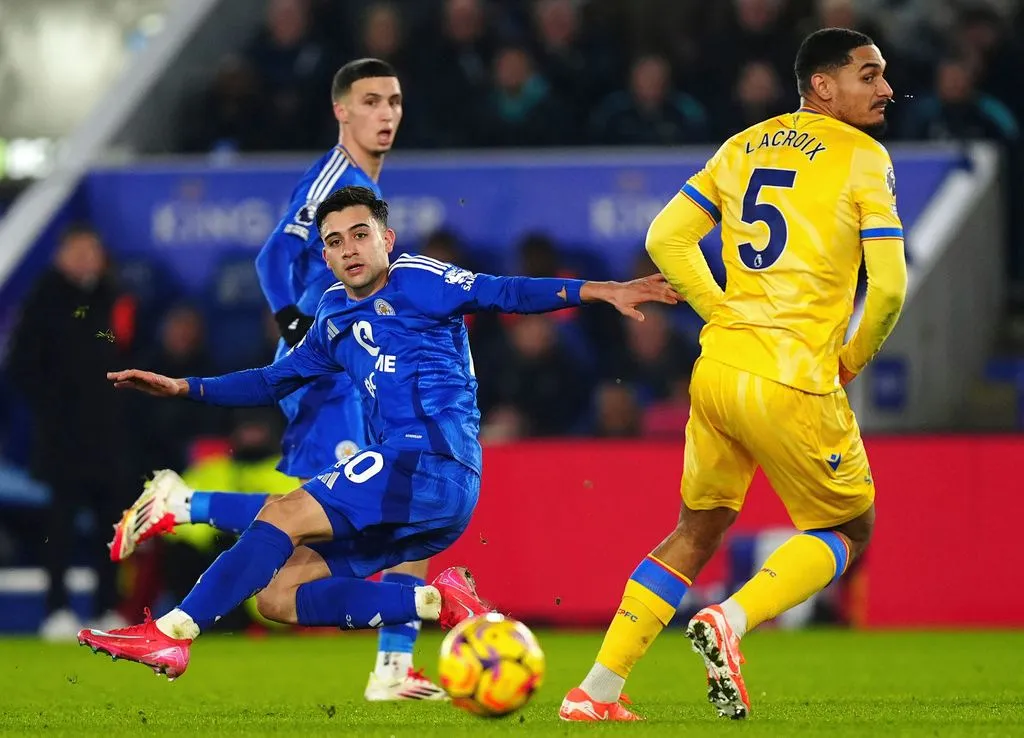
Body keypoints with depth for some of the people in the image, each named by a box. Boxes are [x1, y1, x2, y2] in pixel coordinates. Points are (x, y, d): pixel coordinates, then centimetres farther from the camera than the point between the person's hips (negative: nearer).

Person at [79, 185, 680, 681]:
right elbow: (275, 380, 34)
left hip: (434, 463, -9)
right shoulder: (335, 316, 23)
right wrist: (184, 388, 27)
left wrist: (599, 291, -21)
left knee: (283, 516, -19)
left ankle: (171, 635, -22)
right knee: (278, 594, 0)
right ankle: (439, 603, -10)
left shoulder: (416, 280, 2)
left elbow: (504, 294, -8)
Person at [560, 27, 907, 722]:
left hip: (717, 370, 6)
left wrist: (728, 316, 13)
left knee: (697, 530, 20)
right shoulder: (863, 158, -4)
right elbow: (889, 286, -12)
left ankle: (598, 689, 14)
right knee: (848, 529, 13)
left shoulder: (743, 146, 13)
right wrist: (853, 360, 5)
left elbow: (667, 237, 10)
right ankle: (731, 620, -10)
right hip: (794, 381, -6)